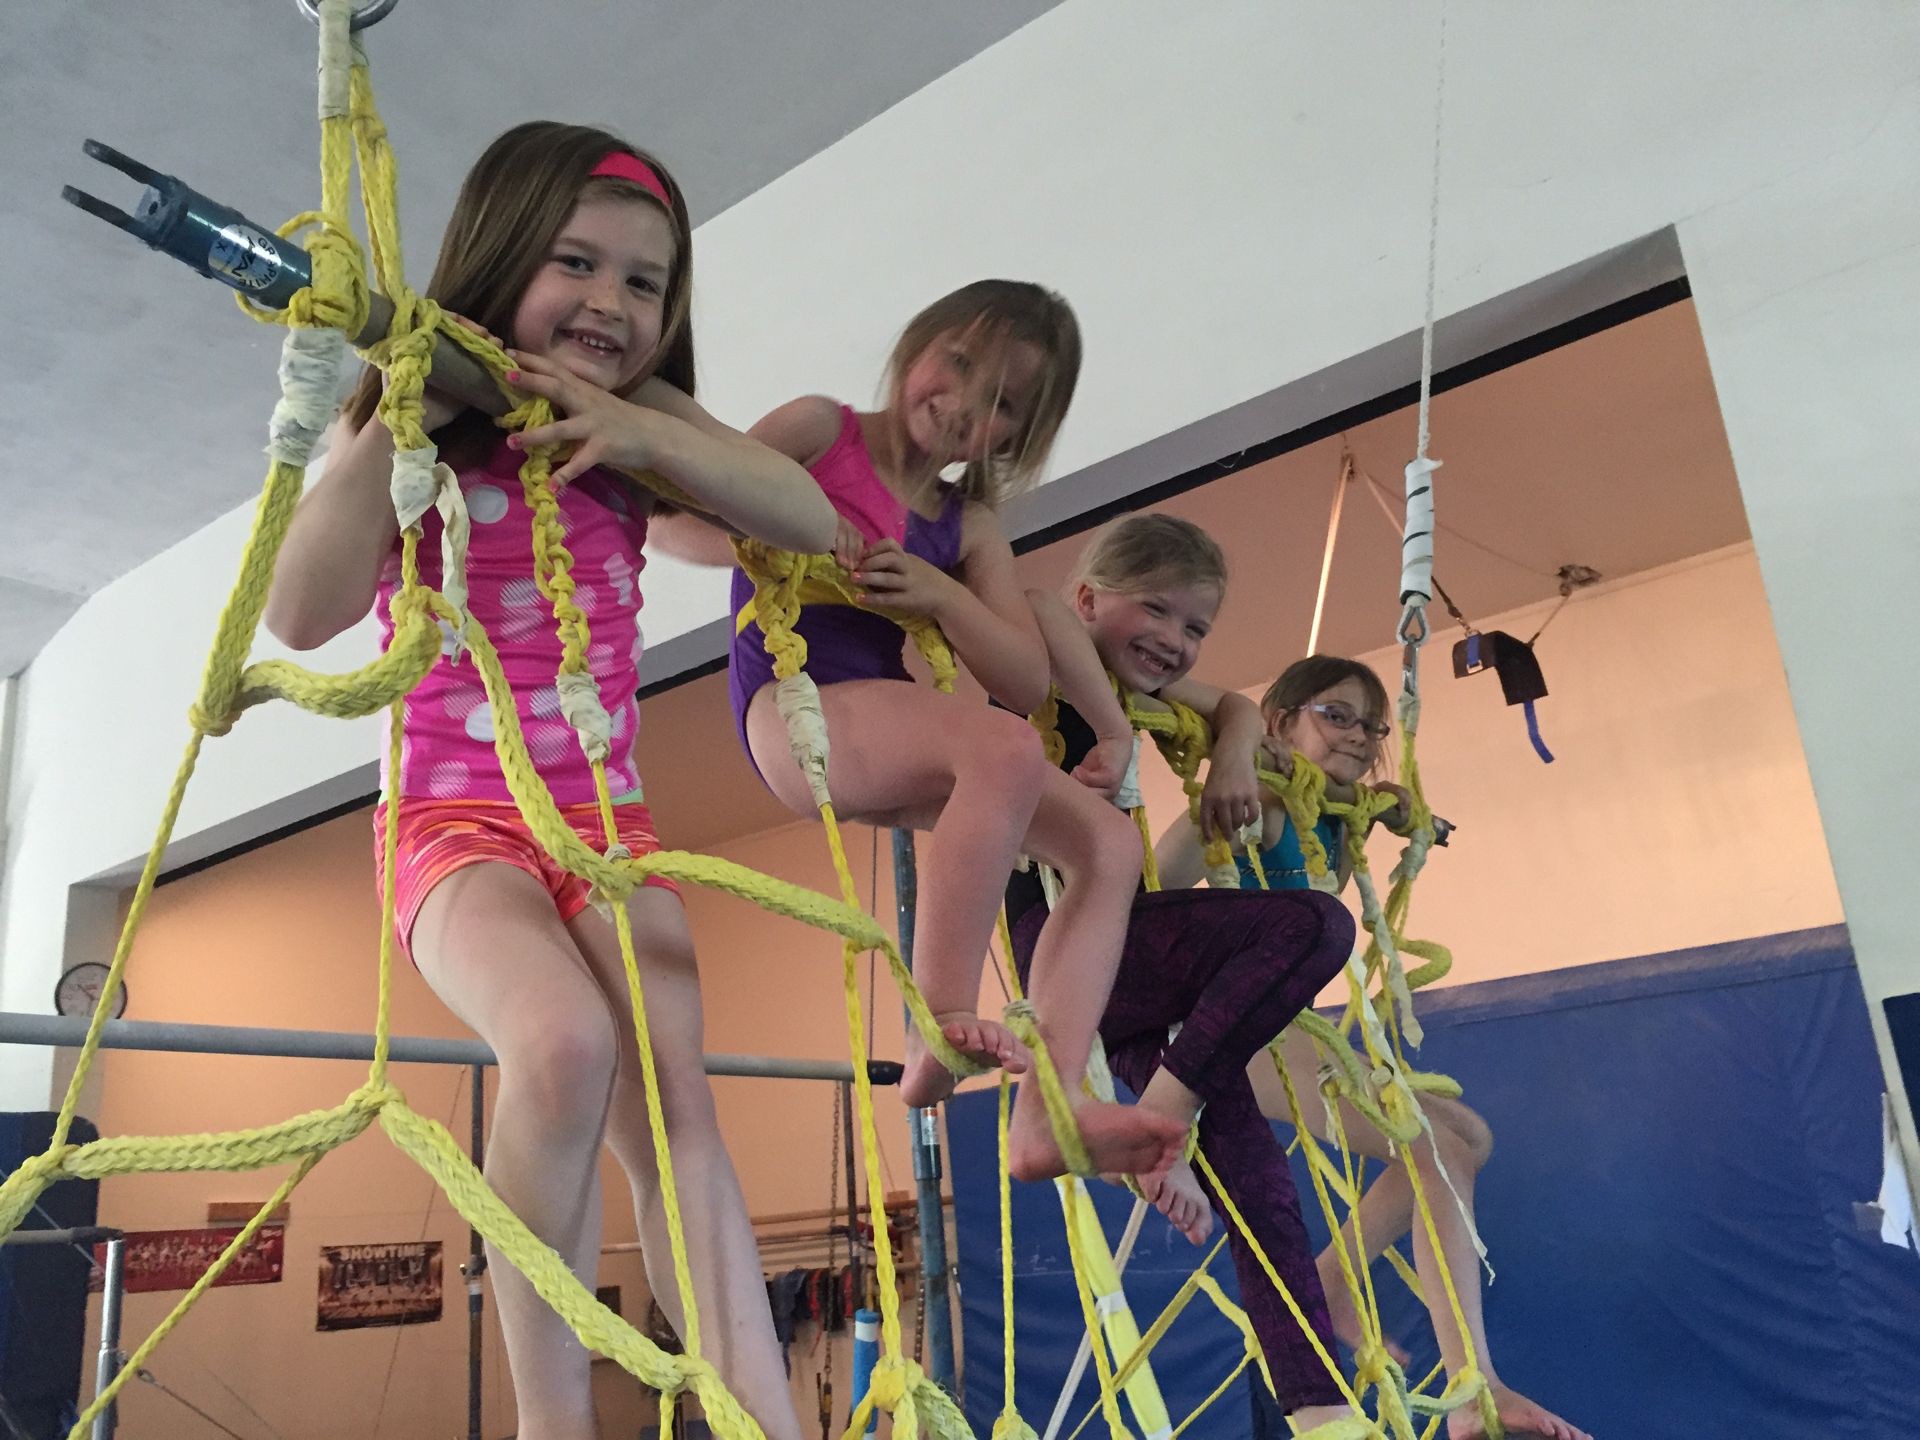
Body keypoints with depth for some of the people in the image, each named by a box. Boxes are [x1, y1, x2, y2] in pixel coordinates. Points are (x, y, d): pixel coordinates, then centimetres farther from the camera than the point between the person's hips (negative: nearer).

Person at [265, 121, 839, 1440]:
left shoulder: (643, 425, 7)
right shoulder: (420, 422, -3)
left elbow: (812, 519, -7)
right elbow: (304, 613, -15)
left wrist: (643, 431, -19)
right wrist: (390, 427, -21)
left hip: (609, 823, 4)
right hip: (458, 820, -3)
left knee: (673, 1106, -14)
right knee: (566, 1043, -31)